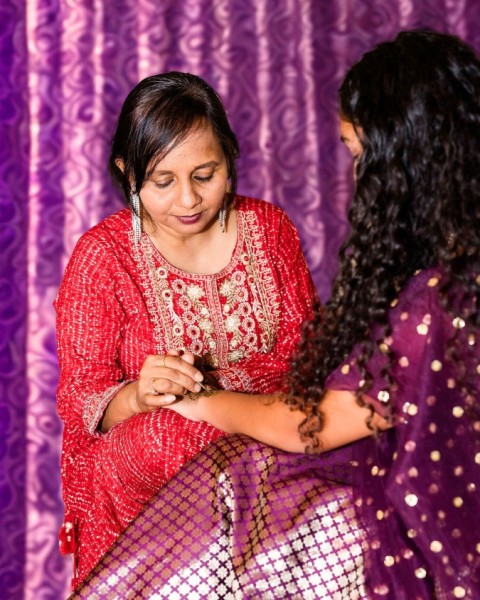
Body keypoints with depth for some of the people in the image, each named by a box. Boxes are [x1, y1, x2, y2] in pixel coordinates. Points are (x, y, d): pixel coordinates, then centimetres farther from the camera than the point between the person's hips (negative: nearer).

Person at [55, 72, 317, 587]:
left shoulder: (269, 228, 2)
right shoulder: (102, 255, -8)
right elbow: (79, 400, -9)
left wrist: (211, 385, -20)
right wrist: (136, 396, -33)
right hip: (139, 480, -3)